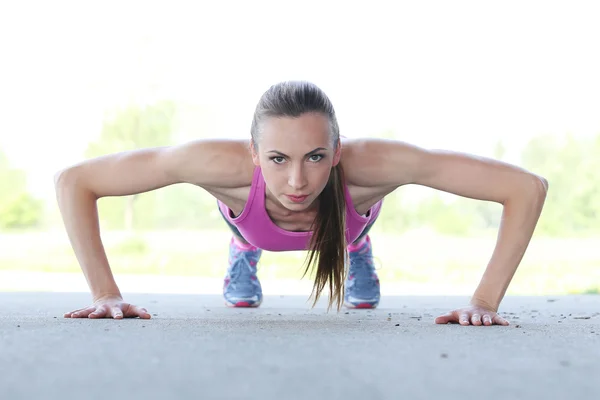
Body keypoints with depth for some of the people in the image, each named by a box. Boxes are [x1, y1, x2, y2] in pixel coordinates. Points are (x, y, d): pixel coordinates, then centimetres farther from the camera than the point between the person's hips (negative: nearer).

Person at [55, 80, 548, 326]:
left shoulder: (367, 163, -52)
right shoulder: (228, 165, -52)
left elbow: (528, 188, -47)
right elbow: (73, 181, -42)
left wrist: (486, 302, -48)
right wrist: (106, 294, -44)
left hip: (345, 214, 0)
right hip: (254, 218, 0)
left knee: (362, 301, 35)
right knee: (240, 300, 35)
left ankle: (358, 250, 65)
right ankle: (244, 252, 66)